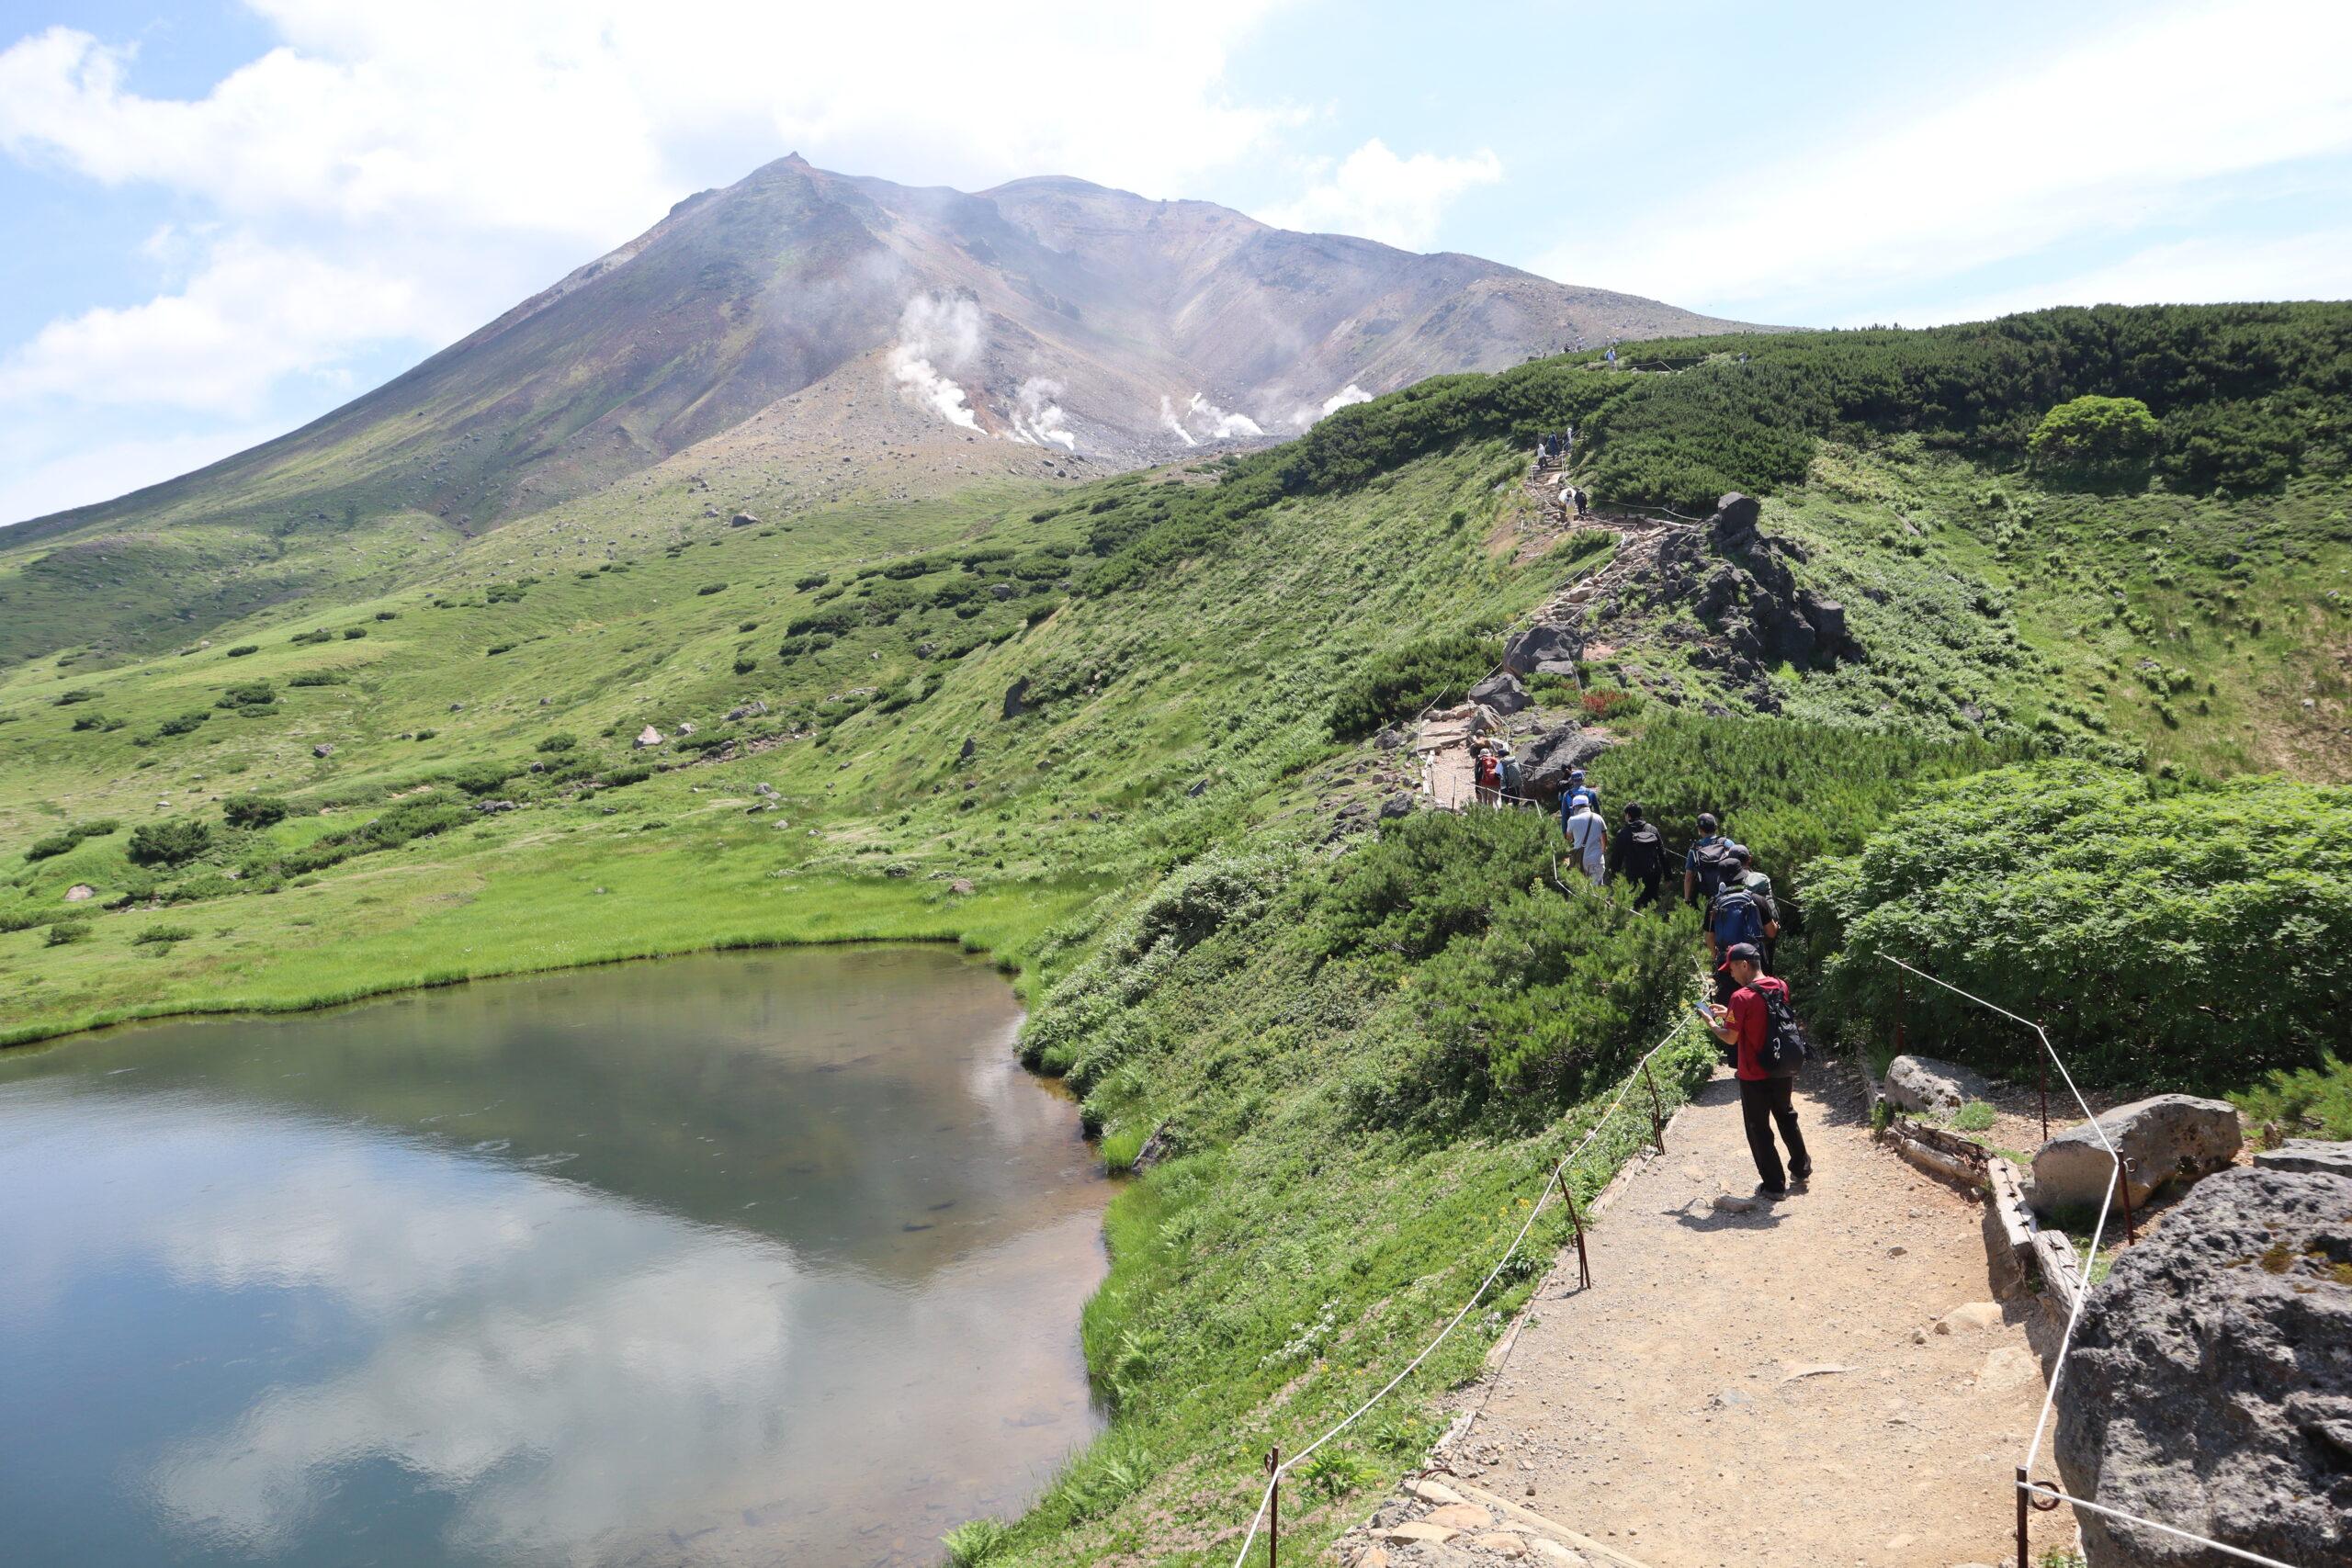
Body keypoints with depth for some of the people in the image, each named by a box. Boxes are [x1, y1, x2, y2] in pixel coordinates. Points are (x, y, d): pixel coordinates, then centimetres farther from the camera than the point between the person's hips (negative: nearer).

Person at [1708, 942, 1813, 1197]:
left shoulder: (1742, 997, -22)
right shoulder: (1780, 987, -1)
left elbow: (1731, 1038, -18)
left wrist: (1712, 1024, 0)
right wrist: (1730, 1014, 12)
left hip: (1755, 1078, -7)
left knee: (1759, 1130, 8)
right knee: (1787, 1118, 27)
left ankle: (1775, 1185, 15)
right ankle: (1801, 1168, 40)